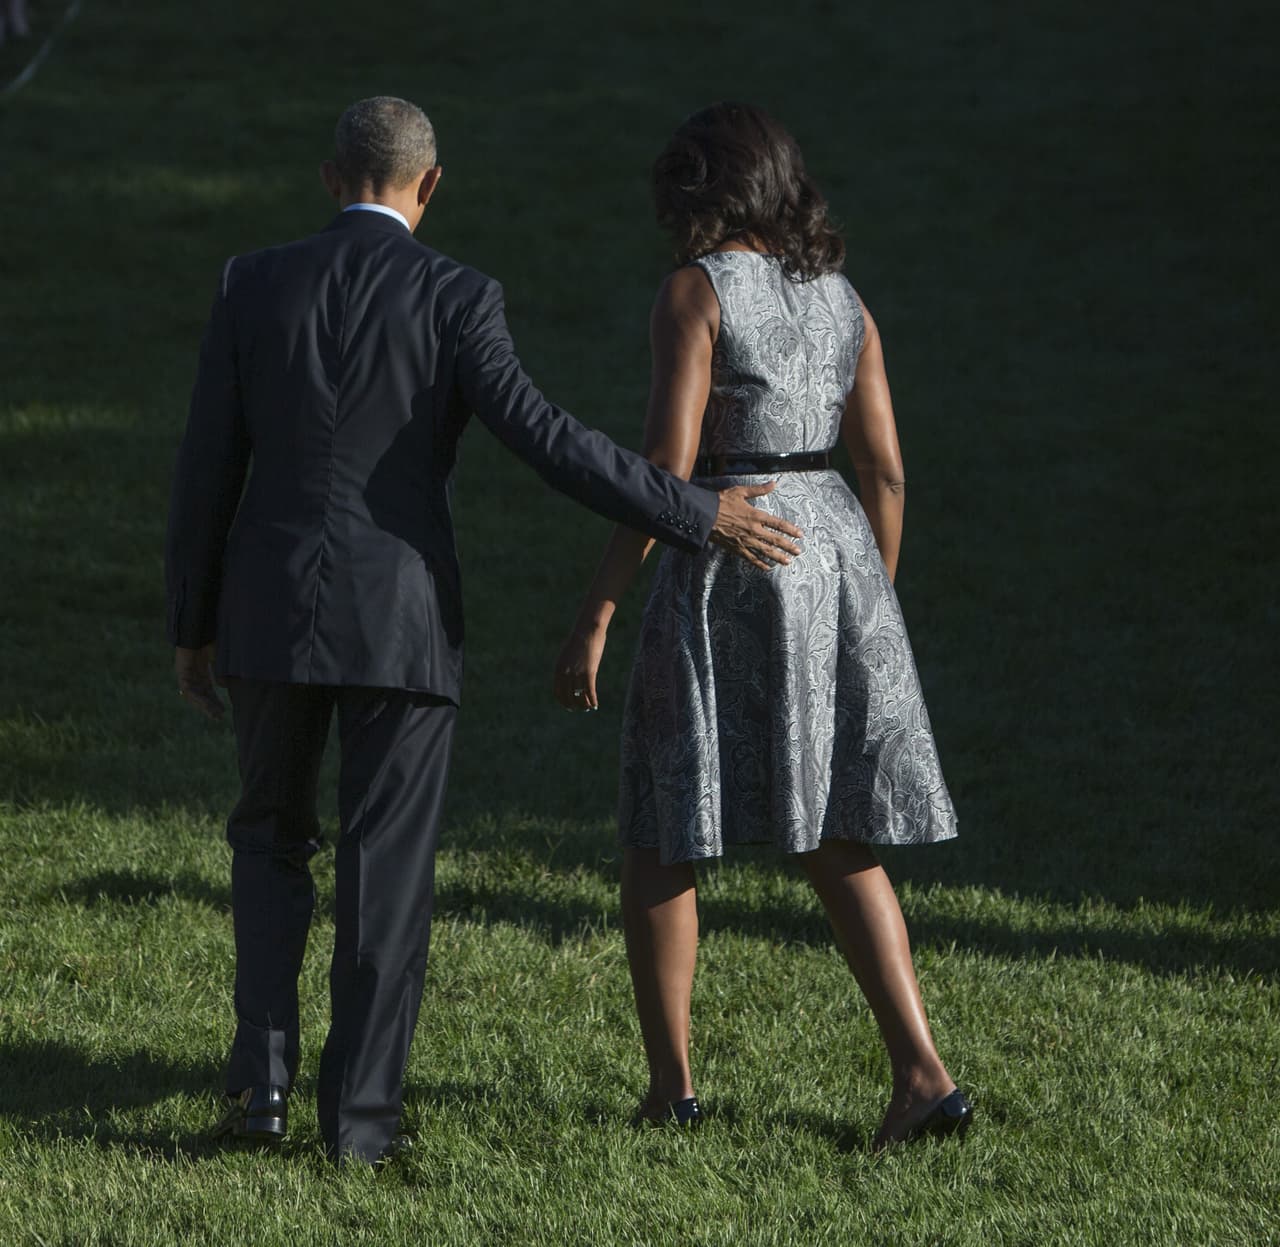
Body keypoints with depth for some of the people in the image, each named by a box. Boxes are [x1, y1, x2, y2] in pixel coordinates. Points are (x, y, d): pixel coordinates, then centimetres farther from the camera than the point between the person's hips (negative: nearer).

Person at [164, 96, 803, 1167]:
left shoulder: (255, 285, 0)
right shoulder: (455, 298, -9)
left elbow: (208, 467, 3)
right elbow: (544, 438, -18)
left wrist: (192, 626, 12)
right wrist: (699, 516, -14)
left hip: (270, 608, 2)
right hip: (401, 617, -2)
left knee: (272, 837, 21)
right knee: (387, 867, 7)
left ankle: (264, 1073, 9)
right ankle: (360, 1110, 6)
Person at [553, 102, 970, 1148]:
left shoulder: (696, 291, -9)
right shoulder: (842, 299, 10)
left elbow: (665, 466, -15)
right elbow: (885, 473, 10)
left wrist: (595, 617, -13)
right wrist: (870, 618, 20)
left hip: (727, 571, -5)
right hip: (836, 562, 6)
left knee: (661, 835, 11)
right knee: (834, 843, 12)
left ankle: (671, 1086, 11)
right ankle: (922, 1073, -1)